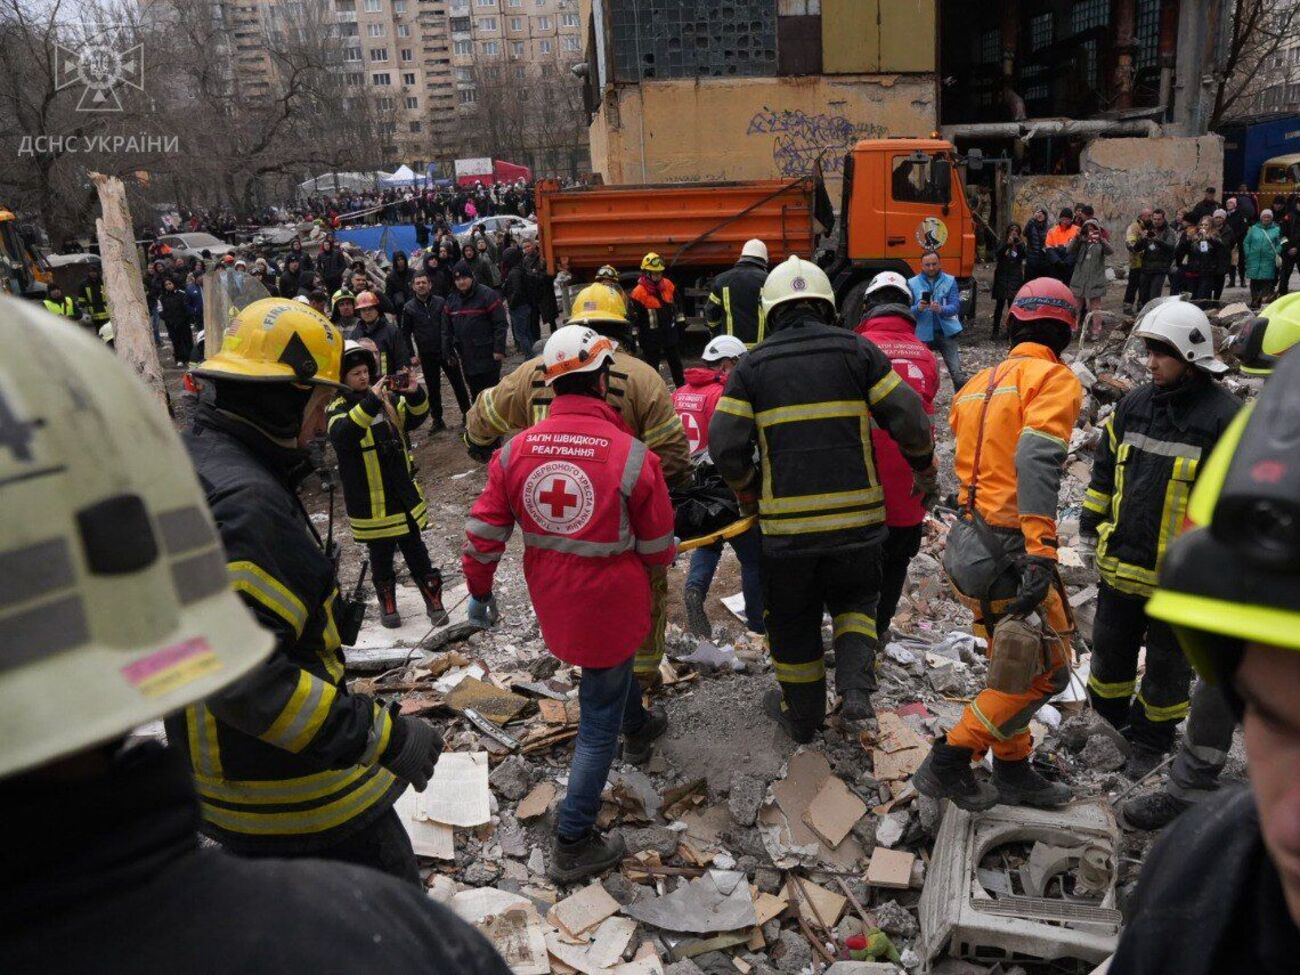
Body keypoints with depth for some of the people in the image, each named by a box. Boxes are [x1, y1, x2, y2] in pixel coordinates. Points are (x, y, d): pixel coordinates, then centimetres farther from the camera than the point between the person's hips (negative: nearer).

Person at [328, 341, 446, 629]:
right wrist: (371, 401, -43)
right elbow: (341, 435, -33)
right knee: (382, 556, 12)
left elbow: (415, 417, 4)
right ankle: (387, 604, 31)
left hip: (404, 493, 4)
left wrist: (415, 394, -17)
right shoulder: (337, 408, -12)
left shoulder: (385, 397, 5)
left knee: (416, 550, 13)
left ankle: (433, 601, 23)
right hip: (371, 502, -4)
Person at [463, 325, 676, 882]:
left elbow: (484, 533, -3)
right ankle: (572, 845, 17)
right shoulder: (633, 456, -21)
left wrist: (480, 591, 13)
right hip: (612, 602, -5)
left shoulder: (515, 452, -10)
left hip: (552, 602, 5)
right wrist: (653, 574, 14)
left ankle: (637, 730, 61)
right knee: (598, 721, 10)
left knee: (614, 661, 34)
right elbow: (658, 549, -9)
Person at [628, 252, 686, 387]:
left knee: (676, 362, 19)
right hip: (650, 337, -6)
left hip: (669, 332, 6)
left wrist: (680, 323, 16)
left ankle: (682, 387, 33)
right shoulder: (638, 293, -18)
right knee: (652, 366, 5)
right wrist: (635, 338, -12)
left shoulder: (669, 286, 0)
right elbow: (632, 319, -14)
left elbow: (677, 306, 15)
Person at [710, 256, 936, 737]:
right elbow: (910, 421, -2)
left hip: (787, 521, -1)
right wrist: (926, 472, 16)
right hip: (856, 515, 1)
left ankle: (802, 715, 33)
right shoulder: (857, 350, 1)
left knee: (793, 622, 17)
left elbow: (726, 447, -6)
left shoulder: (752, 365, 0)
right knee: (854, 601, 25)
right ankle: (856, 686, 5)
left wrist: (748, 494, 13)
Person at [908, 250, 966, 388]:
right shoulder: (913, 283, 4)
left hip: (946, 333, -1)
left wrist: (941, 309, -27)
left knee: (957, 373, -7)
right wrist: (918, 308, -23)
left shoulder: (950, 281, 3)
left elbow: (955, 306, -6)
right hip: (923, 334, 1)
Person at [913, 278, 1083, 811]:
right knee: (1044, 672, 4)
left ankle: (1012, 771, 32)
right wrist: (1041, 556, -31)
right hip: (1011, 549, -8)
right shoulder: (1055, 380, -9)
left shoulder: (977, 384, 15)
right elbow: (1036, 461, -25)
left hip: (971, 541, 8)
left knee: (1014, 665, 20)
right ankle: (947, 763, 7)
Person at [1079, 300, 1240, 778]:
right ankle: (1107, 720, 39)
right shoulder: (1135, 404, 3)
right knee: (1110, 648, 18)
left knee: (1167, 662, 14)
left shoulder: (1225, 416, -13)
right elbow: (1105, 469, 13)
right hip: (1121, 560, 5)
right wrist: (1089, 528, 14)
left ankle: (1153, 738, 33)